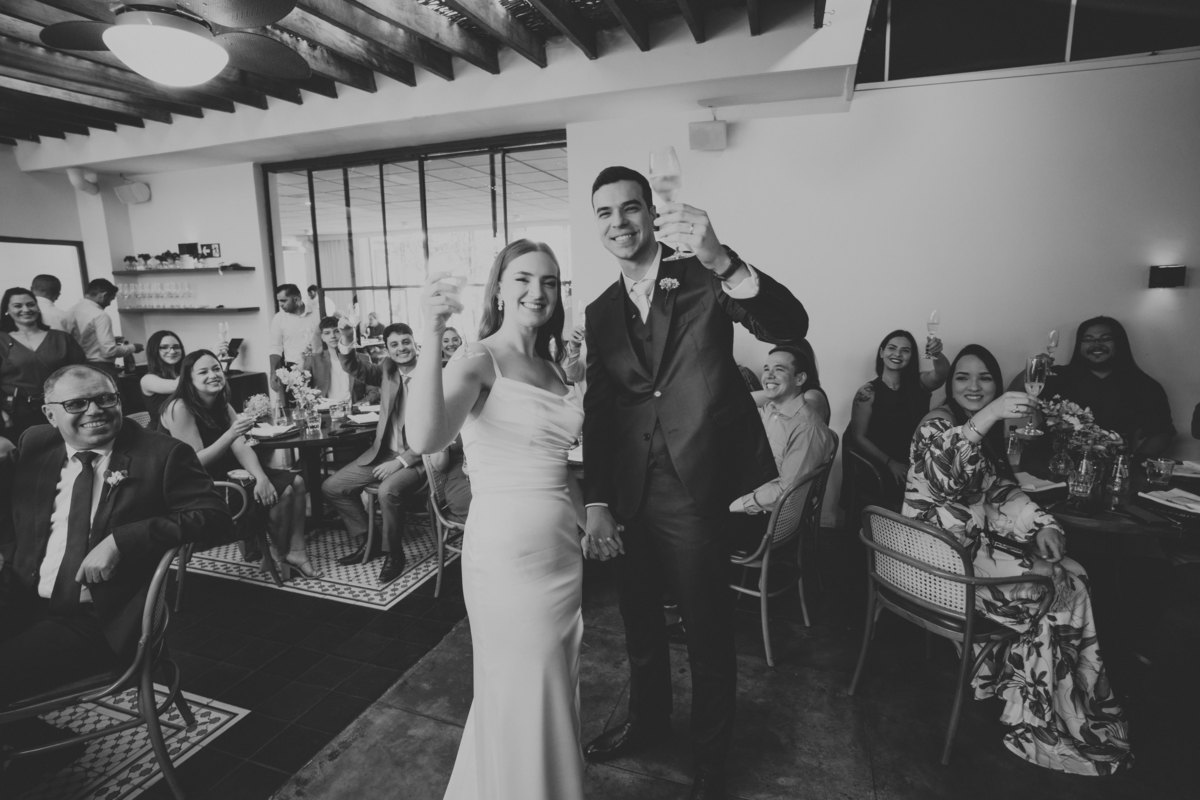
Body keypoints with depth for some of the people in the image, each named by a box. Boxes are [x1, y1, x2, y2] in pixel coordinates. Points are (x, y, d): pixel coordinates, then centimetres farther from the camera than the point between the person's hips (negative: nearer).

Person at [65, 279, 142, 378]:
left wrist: (112, 339, 19)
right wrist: (132, 347, -5)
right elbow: (109, 351, -20)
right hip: (101, 369, -8)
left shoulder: (71, 311, 8)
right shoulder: (100, 316, -16)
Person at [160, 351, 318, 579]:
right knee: (281, 493, -18)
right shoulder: (180, 408, -19)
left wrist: (260, 477, -24)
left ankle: (295, 551, 0)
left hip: (226, 471, 8)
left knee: (296, 482, -3)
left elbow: (242, 448, -6)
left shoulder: (223, 406, 6)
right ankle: (278, 555, 6)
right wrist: (230, 434, -33)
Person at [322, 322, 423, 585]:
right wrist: (346, 346, -25)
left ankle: (395, 555, -8)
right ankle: (369, 543, 18)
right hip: (382, 453, 7)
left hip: (417, 458, -7)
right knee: (331, 487, 6)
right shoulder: (386, 370, 5)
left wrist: (401, 461, -20)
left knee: (388, 491, -34)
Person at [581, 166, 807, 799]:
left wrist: (721, 261, -36)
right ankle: (646, 719, 51)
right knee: (638, 620, 23)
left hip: (695, 492, -4)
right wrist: (596, 502, -1)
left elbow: (791, 328, -20)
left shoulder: (703, 281, -6)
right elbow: (596, 411, 6)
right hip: (630, 497, 5)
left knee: (708, 634, 11)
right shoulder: (600, 312, 6)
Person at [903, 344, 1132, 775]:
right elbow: (940, 474, -36)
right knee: (1058, 589, -8)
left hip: (982, 537, 8)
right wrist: (986, 417, -47)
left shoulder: (990, 432, 11)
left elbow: (1003, 489, 16)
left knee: (1073, 574, -1)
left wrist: (1042, 524, -1)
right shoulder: (936, 424, -15)